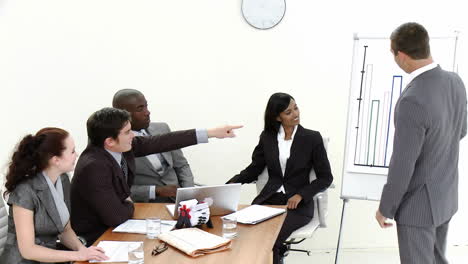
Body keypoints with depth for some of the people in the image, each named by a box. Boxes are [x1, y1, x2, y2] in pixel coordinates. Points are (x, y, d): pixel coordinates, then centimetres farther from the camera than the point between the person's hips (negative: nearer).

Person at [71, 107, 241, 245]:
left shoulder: (121, 146, -9)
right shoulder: (94, 167, -31)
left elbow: (161, 142, -6)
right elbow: (117, 216, -30)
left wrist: (211, 133, -5)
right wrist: (130, 204, -7)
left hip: (114, 227, 7)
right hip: (96, 239, -7)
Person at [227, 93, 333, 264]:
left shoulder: (312, 138, -2)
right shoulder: (267, 137, 6)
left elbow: (325, 178, 0)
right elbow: (254, 169, 9)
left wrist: (300, 195, -16)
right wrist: (233, 183, -11)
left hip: (298, 204, -3)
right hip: (269, 198, 3)